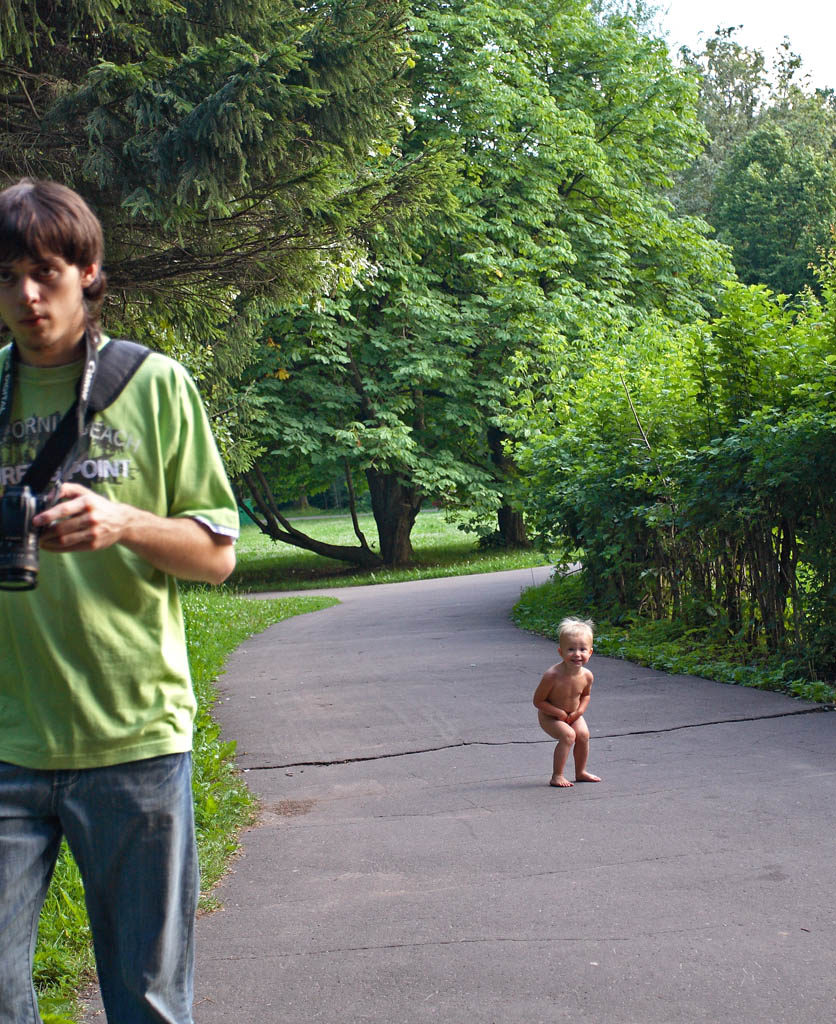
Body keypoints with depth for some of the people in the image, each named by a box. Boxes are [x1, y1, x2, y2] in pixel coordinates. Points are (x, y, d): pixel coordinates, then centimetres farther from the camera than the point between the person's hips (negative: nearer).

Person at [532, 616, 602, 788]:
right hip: (549, 716, -5)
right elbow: (538, 701, -22)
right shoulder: (552, 675, -33)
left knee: (583, 734, -11)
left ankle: (581, 772, 12)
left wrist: (579, 711, -11)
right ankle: (557, 776, -13)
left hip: (572, 715, 5)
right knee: (568, 735, -23)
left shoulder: (586, 675, -17)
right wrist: (560, 713, -22)